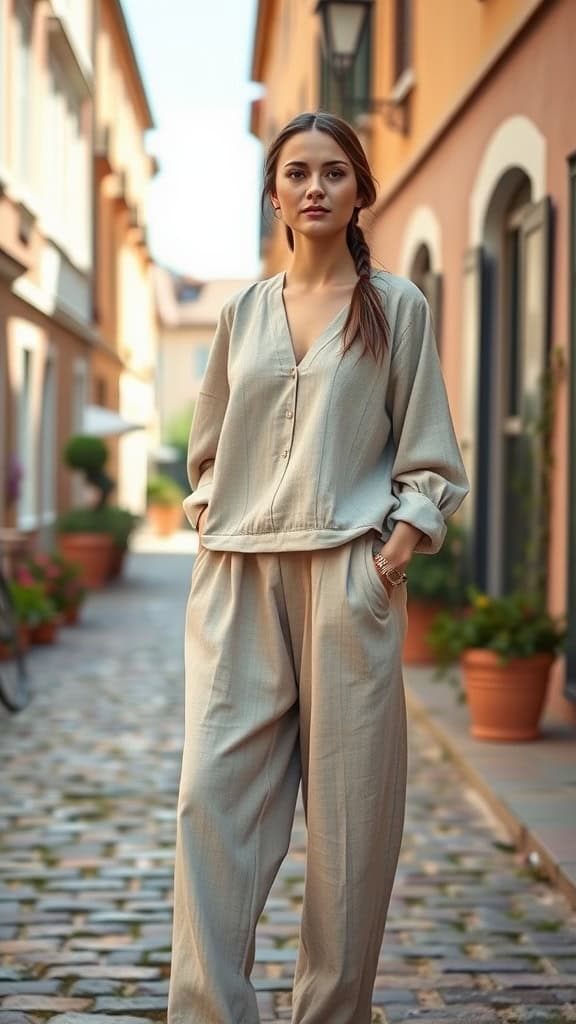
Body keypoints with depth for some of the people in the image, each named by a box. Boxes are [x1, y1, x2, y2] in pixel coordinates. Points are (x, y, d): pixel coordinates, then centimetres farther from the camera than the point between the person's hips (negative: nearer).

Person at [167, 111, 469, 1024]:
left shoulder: (397, 307, 7)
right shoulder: (243, 312, 15)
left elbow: (429, 461, 5)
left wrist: (394, 553, -8)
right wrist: (211, 528, 7)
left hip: (349, 577, -2)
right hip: (238, 580, 3)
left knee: (349, 808, -1)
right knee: (213, 794, -7)